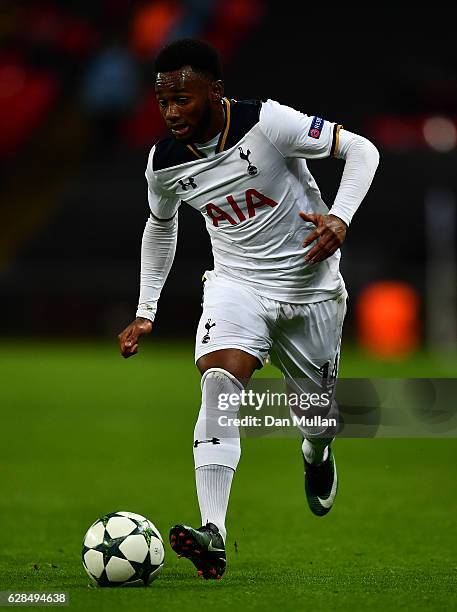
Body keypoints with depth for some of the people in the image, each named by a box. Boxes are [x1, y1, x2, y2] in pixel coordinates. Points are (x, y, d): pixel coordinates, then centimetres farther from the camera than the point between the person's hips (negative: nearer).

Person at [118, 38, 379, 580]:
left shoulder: (266, 123, -22)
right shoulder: (164, 163, -8)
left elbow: (360, 150, -15)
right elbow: (161, 226, 14)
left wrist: (339, 218, -30)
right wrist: (145, 311, 13)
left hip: (310, 287, -1)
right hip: (236, 285, 1)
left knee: (318, 412, 11)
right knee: (219, 383, -26)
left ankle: (316, 456, 53)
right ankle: (213, 535, -35)